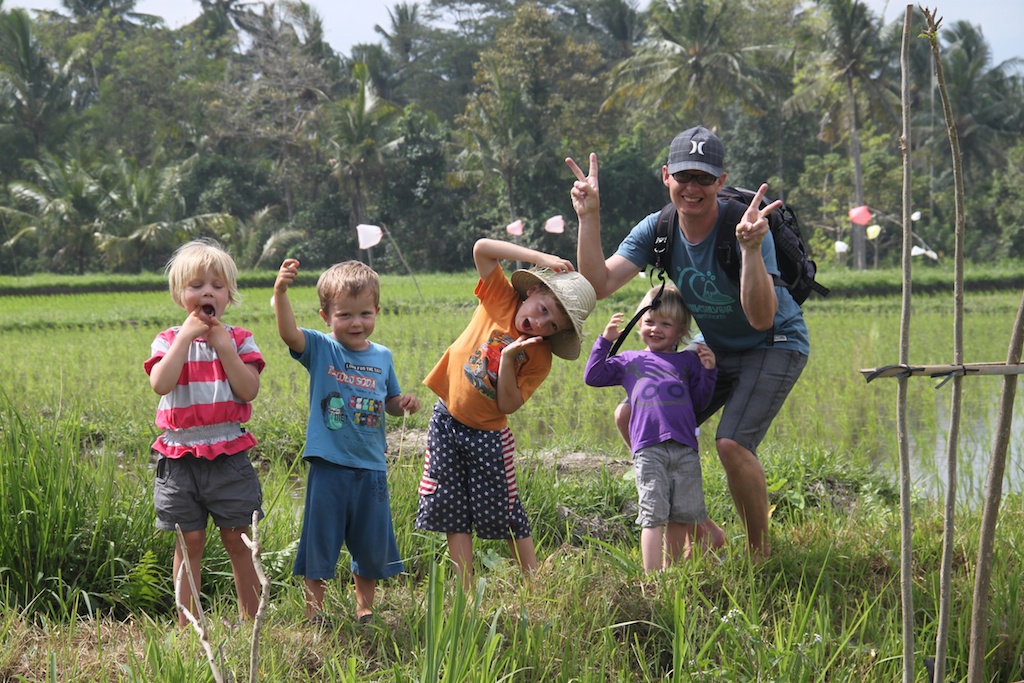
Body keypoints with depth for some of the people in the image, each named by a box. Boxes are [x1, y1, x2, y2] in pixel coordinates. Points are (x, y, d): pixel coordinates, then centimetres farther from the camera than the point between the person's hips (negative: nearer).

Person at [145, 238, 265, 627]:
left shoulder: (239, 340, 3)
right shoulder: (169, 340, 2)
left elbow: (249, 390, -10)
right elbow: (160, 384, -17)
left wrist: (224, 346, -15)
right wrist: (186, 336, -16)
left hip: (229, 455, 0)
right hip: (180, 458, 0)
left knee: (239, 539, 5)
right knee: (189, 541, 5)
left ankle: (250, 618, 16)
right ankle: (187, 623, 13)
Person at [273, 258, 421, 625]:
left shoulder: (382, 357, 6)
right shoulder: (320, 349, -6)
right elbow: (289, 333, -26)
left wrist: (405, 403, -3)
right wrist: (280, 292, -42)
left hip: (371, 468, 4)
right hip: (329, 466, -3)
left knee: (372, 546, 13)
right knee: (319, 543, 4)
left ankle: (365, 609, 31)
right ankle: (314, 612, 17)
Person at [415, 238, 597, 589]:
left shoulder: (539, 359, -9)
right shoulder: (501, 300, -6)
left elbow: (508, 405, -15)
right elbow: (482, 248, -16)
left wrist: (508, 358, -25)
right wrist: (541, 258, -19)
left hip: (488, 435, -2)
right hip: (447, 423, 2)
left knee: (505, 516, -1)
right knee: (453, 515, 3)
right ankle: (467, 593, 7)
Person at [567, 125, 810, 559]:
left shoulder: (745, 228, -27)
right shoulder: (658, 230, -11)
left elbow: (761, 319, -37)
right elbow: (597, 286, -20)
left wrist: (751, 249, -49)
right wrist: (589, 218, -27)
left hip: (775, 347, -7)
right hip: (715, 351, 7)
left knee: (731, 443, -26)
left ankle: (760, 551, -1)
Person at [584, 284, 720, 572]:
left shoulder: (688, 361, 21)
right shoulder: (629, 360, 22)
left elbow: (699, 402, 17)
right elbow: (592, 376, 15)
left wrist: (708, 371, 3)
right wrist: (605, 340, 10)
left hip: (685, 450, 2)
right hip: (648, 449, -1)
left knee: (682, 516, 3)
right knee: (653, 515, -9)